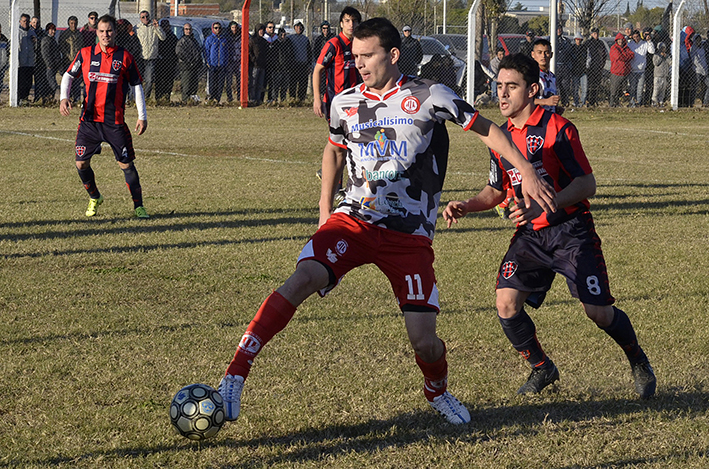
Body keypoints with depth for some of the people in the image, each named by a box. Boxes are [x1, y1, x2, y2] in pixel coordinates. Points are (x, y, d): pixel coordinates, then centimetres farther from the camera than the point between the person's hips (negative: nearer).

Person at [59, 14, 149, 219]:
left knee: (126, 164, -4)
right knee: (81, 163, 1)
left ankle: (138, 205, 8)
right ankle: (94, 198, 26)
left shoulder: (124, 57, 0)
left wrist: (142, 116, 4)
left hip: (115, 121, -2)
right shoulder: (85, 54, 4)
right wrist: (64, 97, -5)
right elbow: (68, 75, 13)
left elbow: (136, 86, 7)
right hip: (89, 119, 2)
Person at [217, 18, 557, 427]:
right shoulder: (345, 104, 6)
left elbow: (485, 129, 3)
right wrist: (325, 208, 18)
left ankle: (438, 392, 30)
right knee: (303, 278, -26)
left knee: (424, 342, -7)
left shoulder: (428, 97, -5)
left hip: (411, 236, -2)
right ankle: (235, 377, -27)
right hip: (354, 221, 2)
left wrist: (527, 172, -3)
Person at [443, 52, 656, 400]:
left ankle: (638, 361, 21)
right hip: (530, 235, 5)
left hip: (571, 231, -5)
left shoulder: (557, 129, -12)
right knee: (506, 304, -12)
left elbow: (587, 184, -15)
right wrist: (465, 206, -1)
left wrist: (542, 206, -28)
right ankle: (542, 369, 12)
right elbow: (496, 191, 19)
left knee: (597, 311, -9)